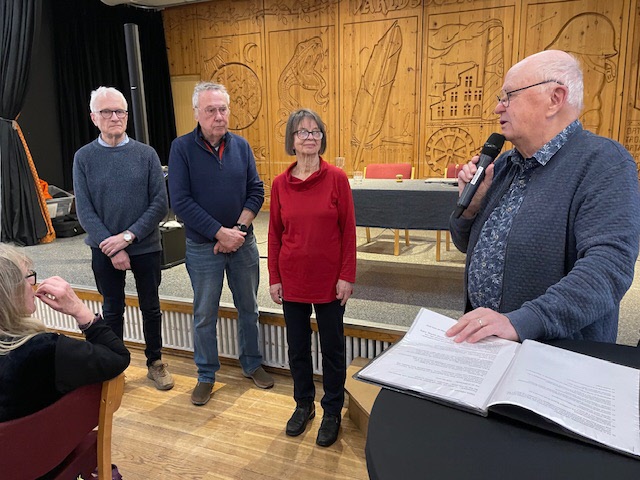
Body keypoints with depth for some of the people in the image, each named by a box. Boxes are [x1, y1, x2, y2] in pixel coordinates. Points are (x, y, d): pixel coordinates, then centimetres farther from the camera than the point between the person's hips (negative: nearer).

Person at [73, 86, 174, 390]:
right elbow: (84, 211, -5)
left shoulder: (146, 154, -3)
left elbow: (160, 203, -7)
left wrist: (129, 236, -15)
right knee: (112, 310, 13)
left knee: (150, 308, 12)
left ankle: (155, 363, 30)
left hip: (146, 247, 0)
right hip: (104, 251, 0)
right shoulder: (83, 158, -2)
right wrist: (112, 248, -14)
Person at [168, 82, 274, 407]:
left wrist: (239, 229, -13)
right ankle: (206, 376, 28)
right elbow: (180, 201, -14)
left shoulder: (241, 145, 1)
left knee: (248, 307, 15)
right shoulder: (182, 148, -9)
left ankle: (252, 364, 35)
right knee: (205, 315, 10)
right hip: (203, 247, -3)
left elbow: (256, 191, 0)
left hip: (243, 242, 3)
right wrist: (220, 233, -18)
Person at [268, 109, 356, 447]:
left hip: (329, 278, -2)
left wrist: (347, 276, -9)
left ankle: (332, 412, 29)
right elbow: (274, 234, 4)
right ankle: (304, 404, 36)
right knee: (297, 346, 15)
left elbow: (348, 231, -6)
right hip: (292, 279, 3)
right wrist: (274, 277, 3)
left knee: (332, 346, 10)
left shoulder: (337, 178, -7)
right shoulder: (280, 184, 0)